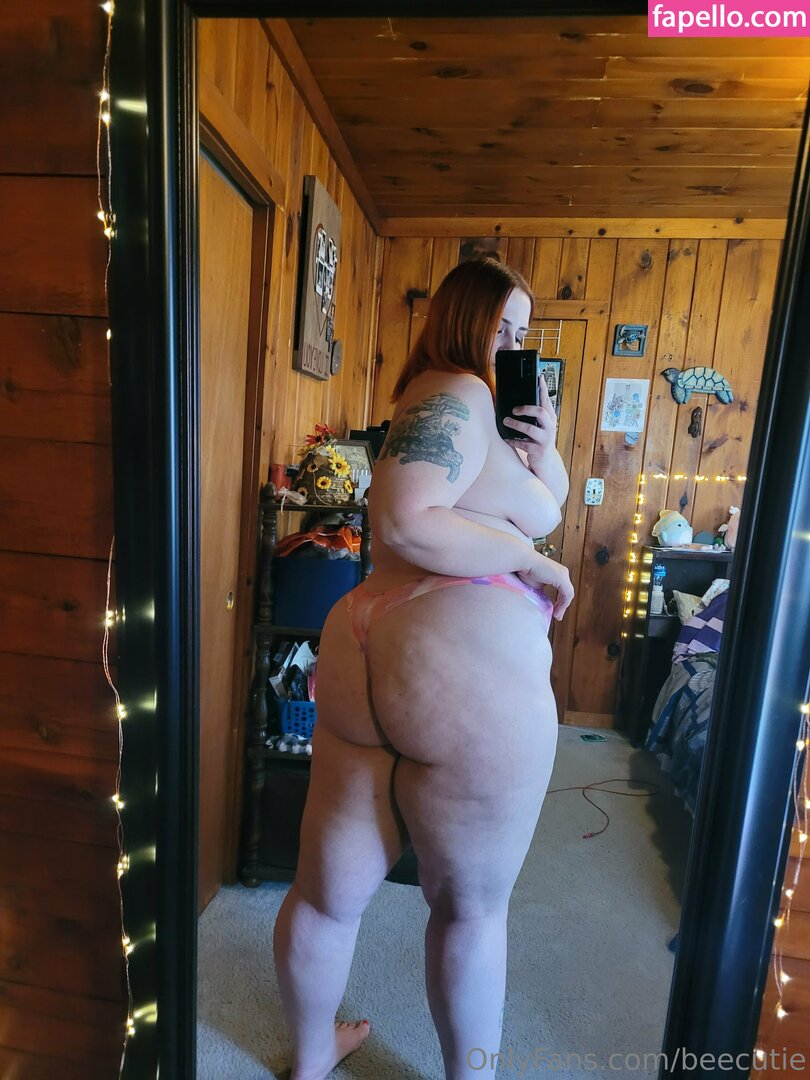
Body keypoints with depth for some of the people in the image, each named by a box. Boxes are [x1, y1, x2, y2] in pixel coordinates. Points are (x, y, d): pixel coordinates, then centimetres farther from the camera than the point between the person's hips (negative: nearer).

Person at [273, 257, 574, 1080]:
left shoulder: (469, 403, 25)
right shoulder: (456, 392, -6)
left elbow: (549, 503, 29)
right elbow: (405, 523, -20)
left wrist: (540, 444, 11)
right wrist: (533, 562, -10)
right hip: (468, 671, -9)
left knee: (330, 890, 22)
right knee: (472, 908, 16)